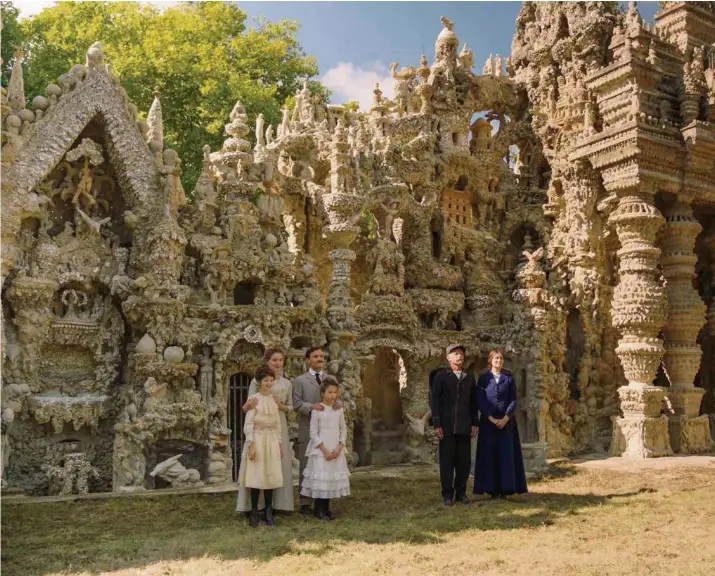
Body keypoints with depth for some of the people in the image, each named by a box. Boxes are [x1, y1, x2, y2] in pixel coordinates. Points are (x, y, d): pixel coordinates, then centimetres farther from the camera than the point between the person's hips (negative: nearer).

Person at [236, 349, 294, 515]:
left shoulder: (286, 383, 9)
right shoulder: (256, 381, -2)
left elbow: (291, 407, 15)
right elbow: (246, 407, -5)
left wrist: (281, 406, -7)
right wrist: (248, 405, -29)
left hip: (279, 427, 3)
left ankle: (276, 503, 14)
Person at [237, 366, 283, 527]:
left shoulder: (274, 400, 9)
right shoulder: (254, 399, -6)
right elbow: (248, 424, -9)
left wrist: (279, 443, 12)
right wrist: (251, 444, -15)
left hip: (271, 442, 4)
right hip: (257, 440, -4)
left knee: (270, 476, 4)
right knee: (256, 476, -2)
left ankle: (269, 512, 12)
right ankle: (254, 513, 7)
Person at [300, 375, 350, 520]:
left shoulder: (339, 410, 7)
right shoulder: (317, 410, -7)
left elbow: (343, 430, 9)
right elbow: (313, 433, -8)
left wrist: (339, 448, -5)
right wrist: (325, 450, -13)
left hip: (336, 451, 4)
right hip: (320, 450, -4)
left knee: (333, 477, 6)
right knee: (320, 477, -5)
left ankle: (326, 508, 18)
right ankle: (318, 509, 8)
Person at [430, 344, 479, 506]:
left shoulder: (469, 378, 13)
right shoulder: (440, 377, 1)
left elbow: (474, 402, 14)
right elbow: (435, 402, -2)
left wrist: (474, 423, 8)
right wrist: (436, 425, -9)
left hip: (464, 427, 3)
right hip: (447, 427, -3)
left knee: (464, 461, 5)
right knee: (447, 461, 0)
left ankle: (461, 493, 16)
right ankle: (447, 494, 7)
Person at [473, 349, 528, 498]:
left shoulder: (509, 378, 8)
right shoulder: (483, 378, 4)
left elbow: (513, 400, 2)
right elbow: (480, 400, -3)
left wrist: (505, 418, -11)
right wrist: (491, 418, -13)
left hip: (506, 421, 1)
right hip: (488, 421, -1)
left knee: (506, 453, -1)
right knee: (489, 454, -2)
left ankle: (505, 488, 3)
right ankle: (491, 489, 2)